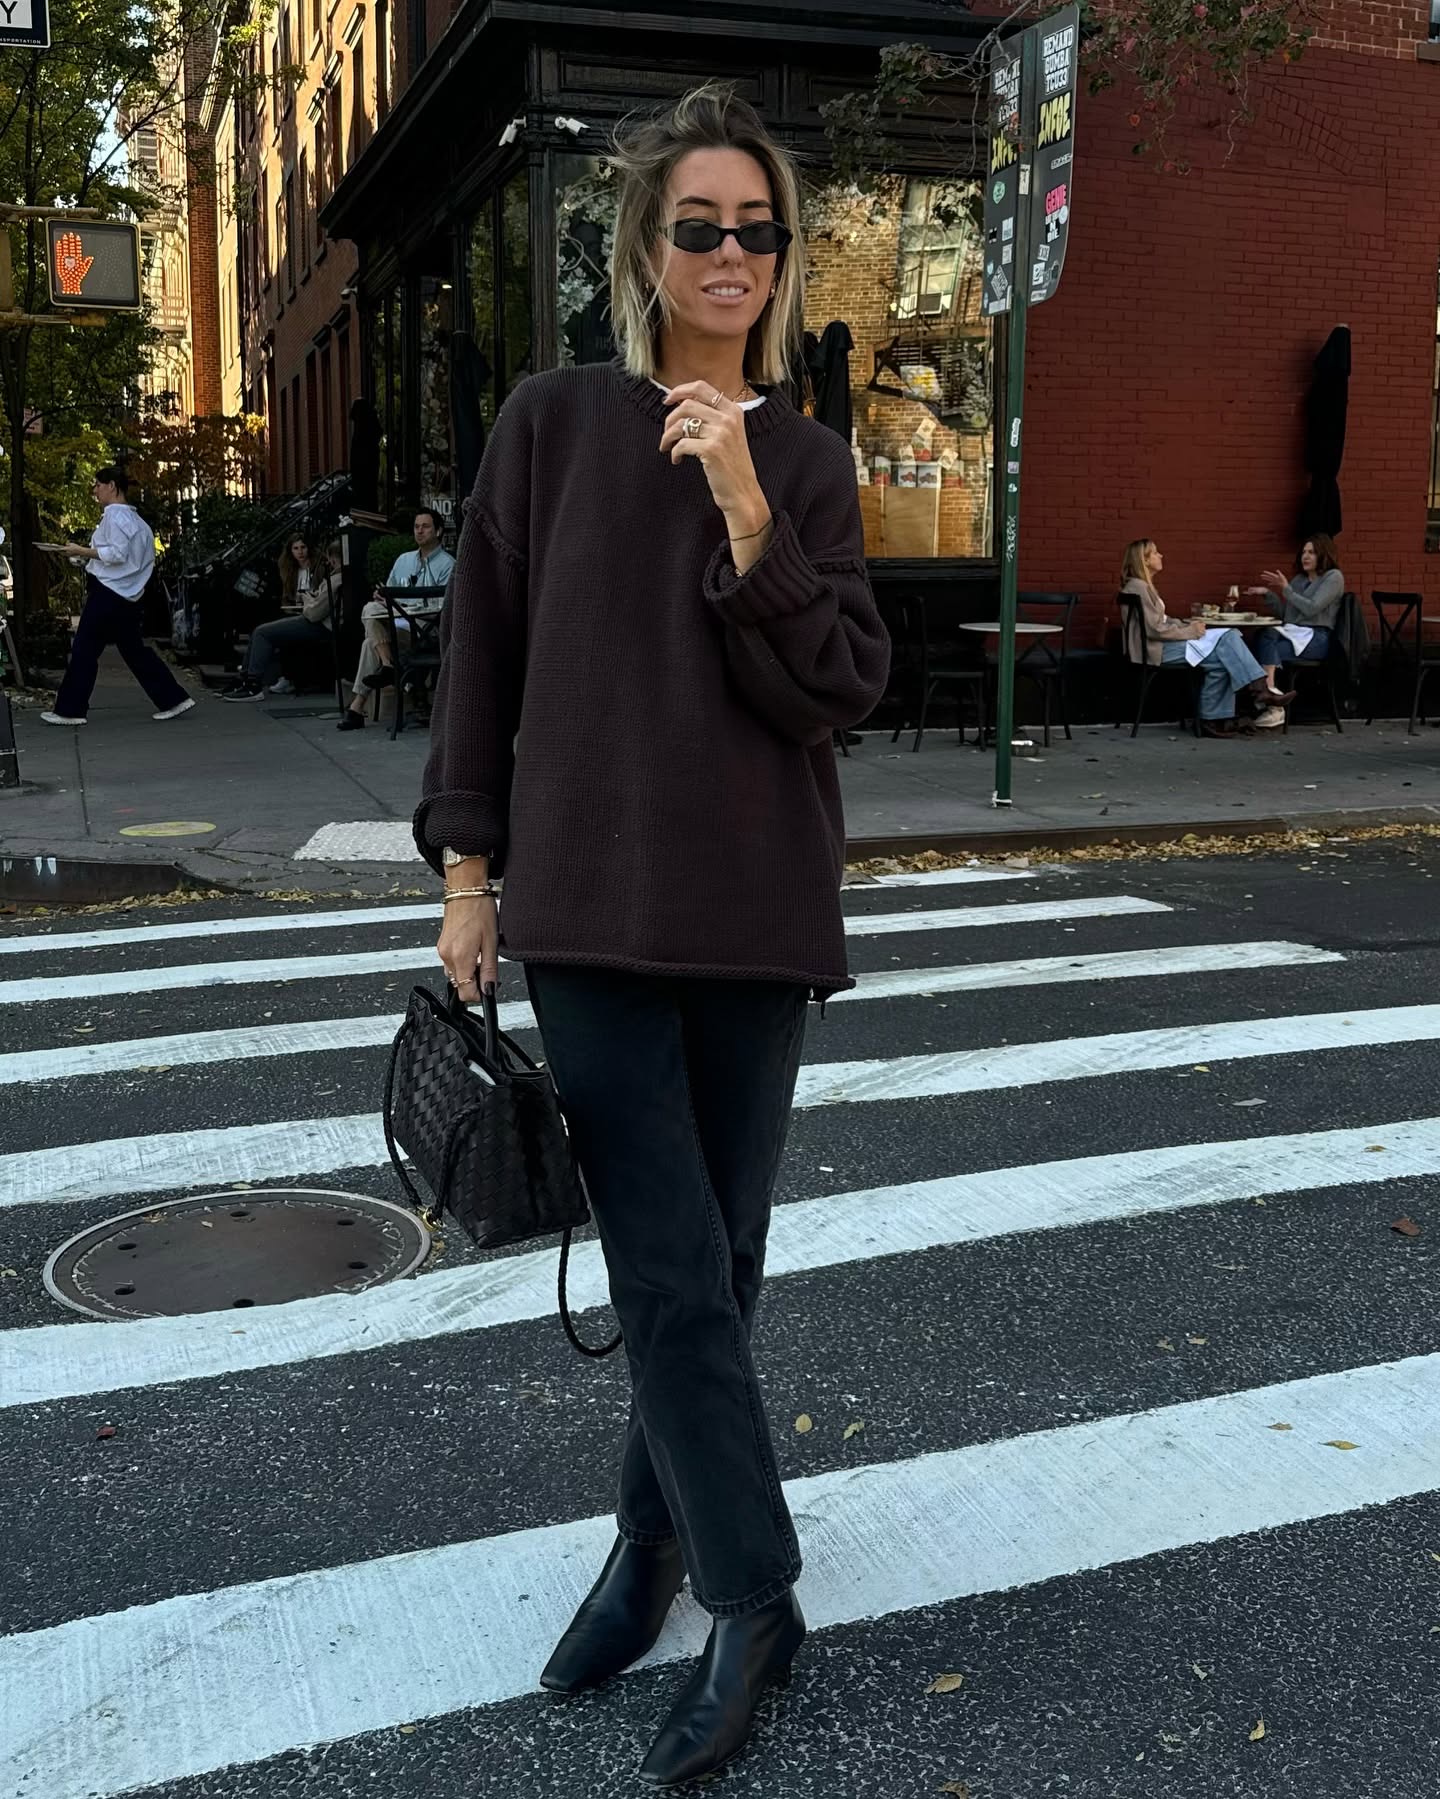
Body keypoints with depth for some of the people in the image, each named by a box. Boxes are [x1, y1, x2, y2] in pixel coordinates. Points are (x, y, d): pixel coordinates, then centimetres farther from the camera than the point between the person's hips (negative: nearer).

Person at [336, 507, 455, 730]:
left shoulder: (447, 564, -1)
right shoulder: (403, 560, 21)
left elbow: (441, 607, -11)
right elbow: (389, 593, 21)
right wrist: (382, 596, -4)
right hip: (396, 621, 6)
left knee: (370, 642, -26)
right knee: (371, 608, -26)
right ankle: (387, 665, -29)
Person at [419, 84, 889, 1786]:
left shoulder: (805, 458, 6)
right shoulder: (553, 420, 2)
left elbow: (837, 688, -5)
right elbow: (482, 651, 4)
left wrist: (746, 514, -16)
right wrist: (465, 868, 1)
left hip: (757, 912, 2)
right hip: (592, 905, -2)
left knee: (710, 1262, 10)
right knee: (673, 1273, -3)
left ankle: (652, 1549, 30)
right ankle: (751, 1597, 14)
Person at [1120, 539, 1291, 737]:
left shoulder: (1145, 586, 20)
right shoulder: (1137, 587, -12)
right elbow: (1153, 629, -19)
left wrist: (1188, 624, 4)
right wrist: (1188, 631, -11)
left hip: (1165, 643, 10)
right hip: (1155, 650, -10)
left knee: (1229, 637, -5)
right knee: (1222, 658, -20)